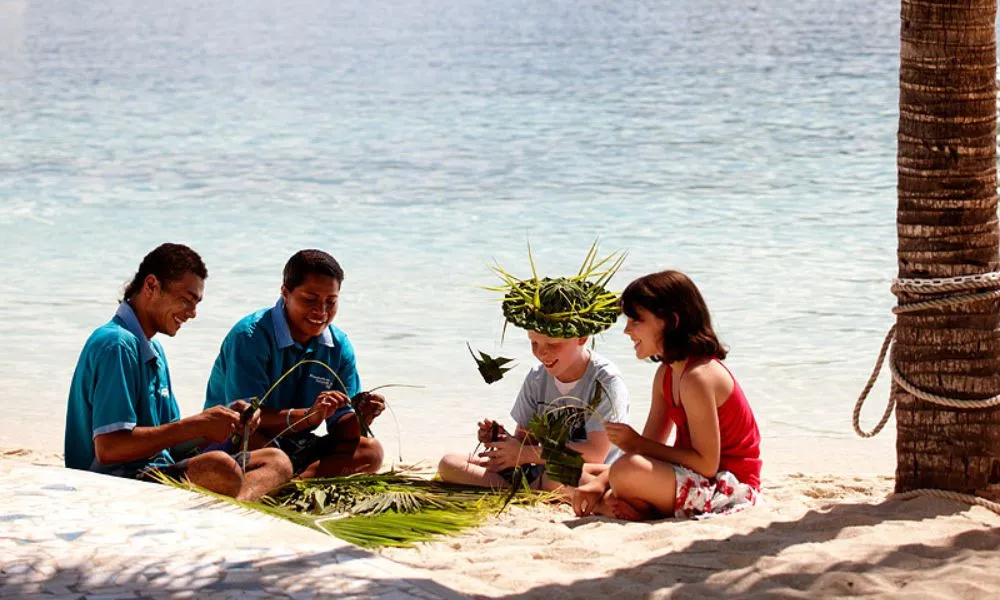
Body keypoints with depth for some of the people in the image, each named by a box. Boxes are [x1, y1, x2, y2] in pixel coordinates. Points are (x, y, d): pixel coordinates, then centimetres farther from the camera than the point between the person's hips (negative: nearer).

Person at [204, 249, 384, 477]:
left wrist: (361, 417, -25)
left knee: (371, 451, -16)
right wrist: (308, 415, -40)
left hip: (293, 448, 7)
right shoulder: (250, 336, -17)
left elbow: (340, 426, 0)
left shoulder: (339, 346, 2)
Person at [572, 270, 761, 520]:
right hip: (696, 479, 10)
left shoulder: (697, 377, -21)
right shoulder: (667, 373, 9)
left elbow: (707, 464, -25)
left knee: (630, 472, -35)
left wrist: (637, 444, -21)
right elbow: (650, 447, 8)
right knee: (584, 474, 12)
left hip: (729, 486, -10)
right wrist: (599, 482, -7)